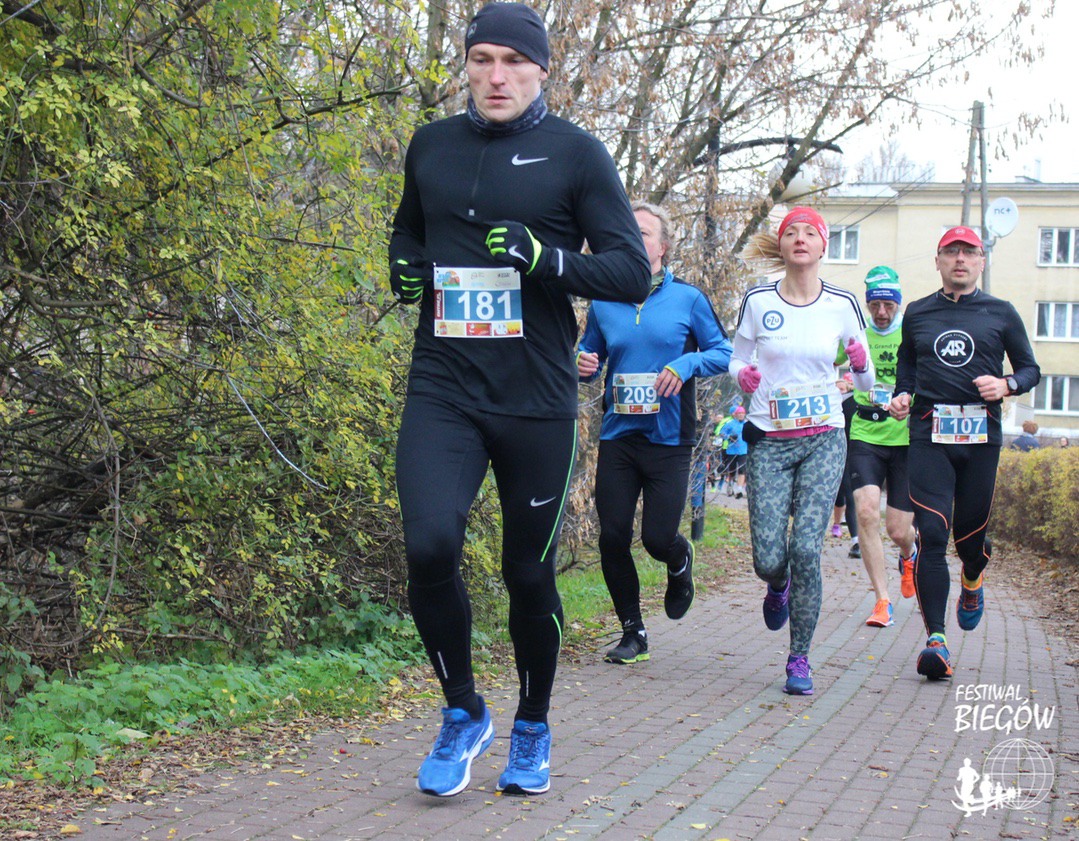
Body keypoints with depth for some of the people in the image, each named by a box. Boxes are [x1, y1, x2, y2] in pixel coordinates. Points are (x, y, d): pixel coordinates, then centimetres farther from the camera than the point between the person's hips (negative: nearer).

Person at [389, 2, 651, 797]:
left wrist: (548, 258, -21)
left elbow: (633, 272, -4)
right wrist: (404, 266, 3)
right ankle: (463, 714, 8)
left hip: (537, 402, -2)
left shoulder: (575, 152, -2)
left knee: (530, 573, 8)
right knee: (429, 547, -17)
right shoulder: (431, 145, 9)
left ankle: (533, 728, 32)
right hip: (443, 388, 2)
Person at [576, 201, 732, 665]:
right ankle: (632, 631, 17)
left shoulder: (688, 299, 0)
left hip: (669, 438, -2)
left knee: (658, 538, -5)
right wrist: (583, 365, -6)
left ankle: (680, 562, 35)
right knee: (613, 537, -1)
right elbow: (588, 355, 18)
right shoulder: (604, 302, 7)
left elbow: (722, 353, 4)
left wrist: (687, 364, -14)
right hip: (617, 435, 3)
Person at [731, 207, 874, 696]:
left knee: (806, 549, -12)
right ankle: (778, 586, 34)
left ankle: (799, 660, 4)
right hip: (769, 442, 0)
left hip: (823, 440, 0)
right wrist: (743, 375, -10)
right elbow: (736, 359, 12)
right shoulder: (758, 302, 0)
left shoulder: (842, 305, 2)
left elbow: (866, 381, 10)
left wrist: (859, 365, -12)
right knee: (768, 558, -7)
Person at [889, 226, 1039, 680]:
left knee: (971, 533, 6)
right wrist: (902, 396, 3)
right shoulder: (917, 313, 13)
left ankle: (972, 584, 43)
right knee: (931, 535, -12)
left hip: (982, 436, 0)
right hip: (928, 435, 0)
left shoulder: (1000, 313, 10)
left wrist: (1006, 384, -9)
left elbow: (1030, 369, 13)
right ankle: (936, 639, -11)